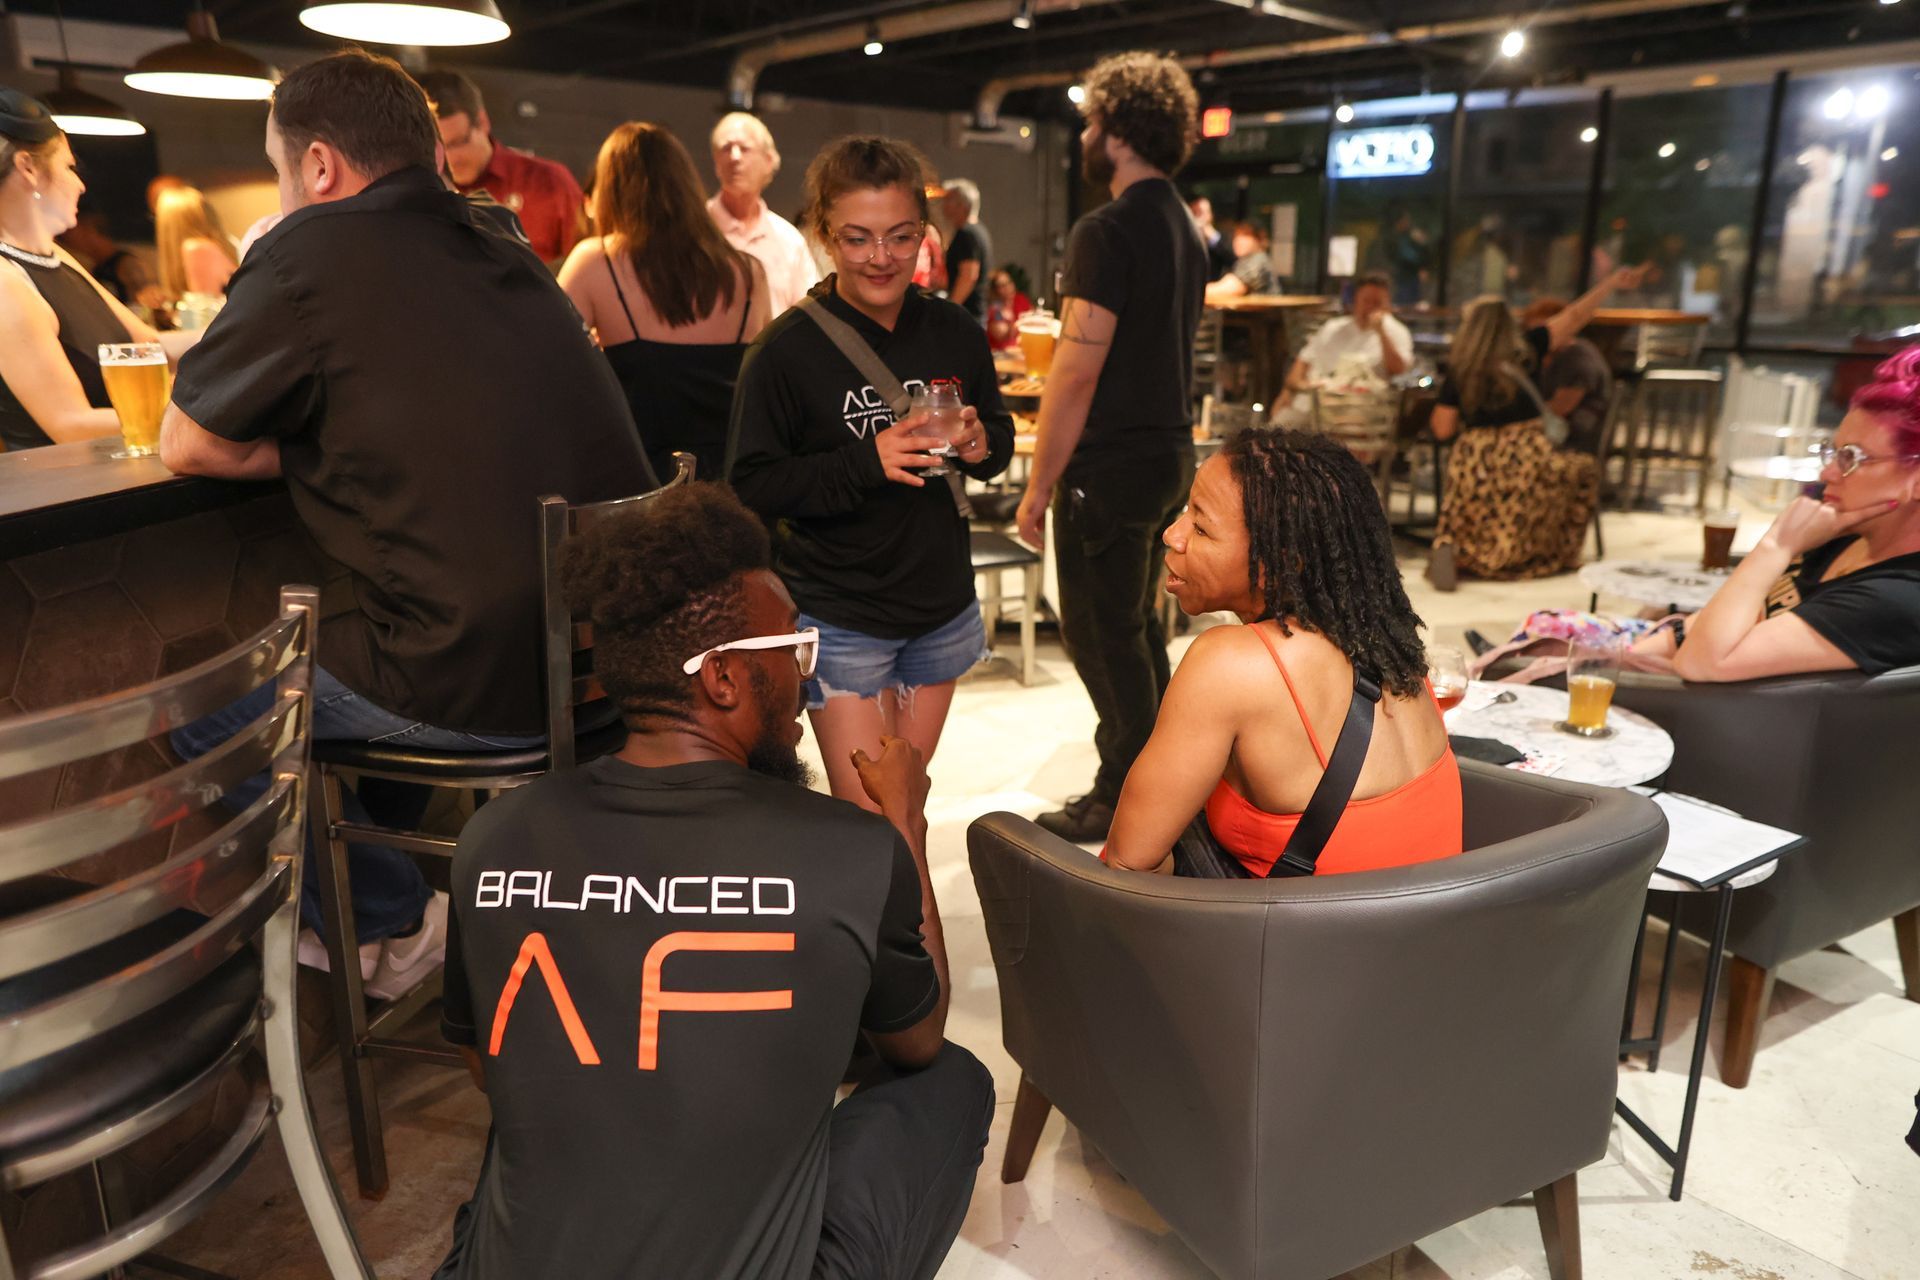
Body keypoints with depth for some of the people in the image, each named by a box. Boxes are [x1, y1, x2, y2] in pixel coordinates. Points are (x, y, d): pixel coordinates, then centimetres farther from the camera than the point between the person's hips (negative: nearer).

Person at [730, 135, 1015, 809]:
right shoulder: (786, 350, -12)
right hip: (840, 618, -4)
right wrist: (864, 463, -26)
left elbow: (1000, 435, 14)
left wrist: (981, 444, -10)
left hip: (943, 609, 5)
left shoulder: (954, 333, 1)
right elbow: (751, 487, -14)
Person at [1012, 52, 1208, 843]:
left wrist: (1040, 485, -15)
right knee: (1138, 627, 18)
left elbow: (1079, 369, -20)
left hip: (1110, 466, -9)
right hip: (1170, 455, 9)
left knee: (1100, 635, 1)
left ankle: (1123, 801, 11)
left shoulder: (1107, 231, -16)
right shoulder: (1185, 229, 14)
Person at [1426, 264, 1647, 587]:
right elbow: (1575, 317, 7)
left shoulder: (1457, 370, 1)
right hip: (1527, 461, -1)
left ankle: (1450, 548, -12)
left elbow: (1442, 430, 1)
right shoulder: (1525, 351, 1)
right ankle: (1562, 554, 25)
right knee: (1585, 470, 27)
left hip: (1473, 470, 1)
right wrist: (1613, 281, 19)